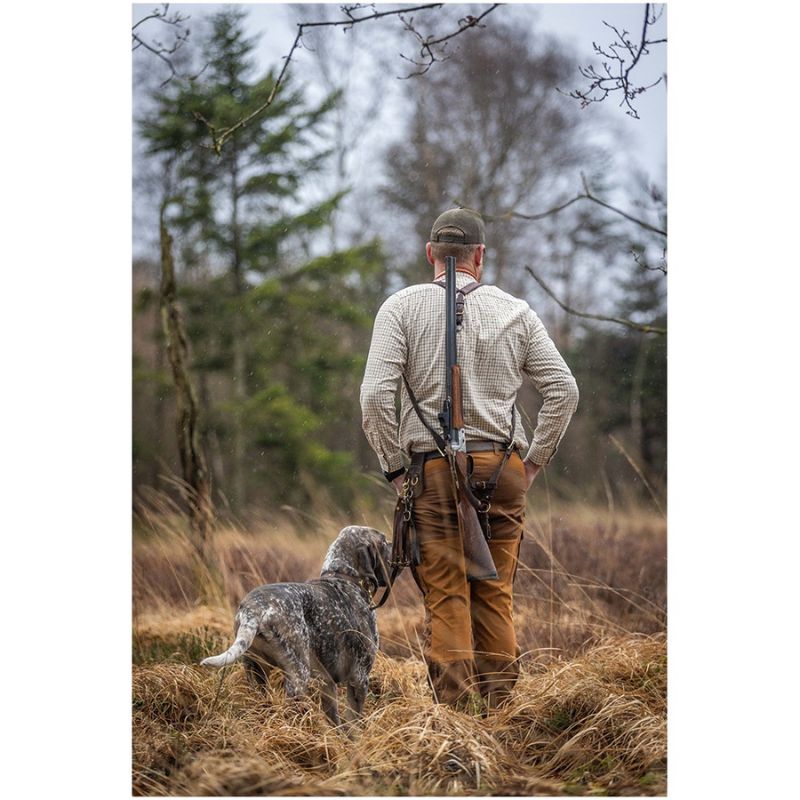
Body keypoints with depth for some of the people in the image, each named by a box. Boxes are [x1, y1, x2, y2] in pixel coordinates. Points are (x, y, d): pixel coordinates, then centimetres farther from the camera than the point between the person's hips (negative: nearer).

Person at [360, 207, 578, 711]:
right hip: (502, 468, 2)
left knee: (446, 598, 0)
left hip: (433, 470, -2)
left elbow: (376, 395, -9)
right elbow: (564, 390, 4)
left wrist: (394, 466, 0)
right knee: (496, 595, 10)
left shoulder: (403, 307, 0)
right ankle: (498, 707, 12)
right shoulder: (515, 311, 7)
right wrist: (535, 460, 11)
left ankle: (457, 711, -3)